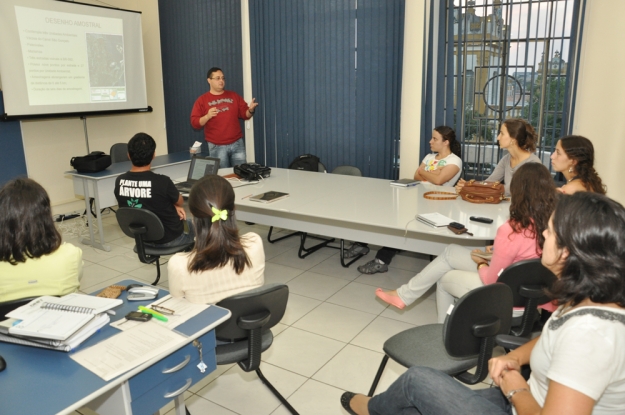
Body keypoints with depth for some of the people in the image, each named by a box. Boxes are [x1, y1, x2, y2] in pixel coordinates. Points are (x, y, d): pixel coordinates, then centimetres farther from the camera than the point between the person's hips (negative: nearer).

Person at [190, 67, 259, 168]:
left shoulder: (234, 96, 11)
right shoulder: (202, 100, 2)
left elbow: (245, 114, 11)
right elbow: (195, 123, -3)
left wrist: (251, 110, -11)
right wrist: (207, 116, -21)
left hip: (237, 143, 3)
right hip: (217, 146, -2)